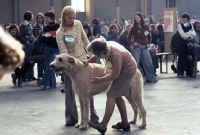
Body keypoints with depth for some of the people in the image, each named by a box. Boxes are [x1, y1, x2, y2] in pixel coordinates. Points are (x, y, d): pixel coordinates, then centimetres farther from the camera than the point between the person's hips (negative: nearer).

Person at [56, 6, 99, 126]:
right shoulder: (60, 32, -10)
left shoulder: (78, 24, 0)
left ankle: (93, 116, 13)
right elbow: (63, 51, -17)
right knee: (70, 91, 2)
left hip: (83, 60, 3)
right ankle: (71, 118, 12)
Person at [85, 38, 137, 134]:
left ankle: (103, 126, -13)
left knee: (111, 95, -12)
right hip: (123, 67, 9)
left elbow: (115, 75, -25)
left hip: (127, 70, -9)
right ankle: (125, 123, 20)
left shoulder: (115, 55, -36)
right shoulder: (106, 46, -13)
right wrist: (88, 61, 6)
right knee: (117, 96, 12)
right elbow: (98, 54, 13)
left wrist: (100, 80, -15)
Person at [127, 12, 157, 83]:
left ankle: (151, 78, 16)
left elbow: (149, 36, 20)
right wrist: (133, 43, -11)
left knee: (148, 63, 4)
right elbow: (128, 37, 3)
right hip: (136, 47, -3)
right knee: (135, 63, -5)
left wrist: (148, 43, 8)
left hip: (144, 47, 3)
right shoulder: (134, 27, -1)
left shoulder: (146, 26, 6)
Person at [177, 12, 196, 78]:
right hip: (183, 43, -4)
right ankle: (180, 73, -2)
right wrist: (190, 34, -6)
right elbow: (182, 35, -11)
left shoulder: (191, 25, 14)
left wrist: (187, 33, -12)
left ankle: (189, 72, 14)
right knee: (182, 58, -5)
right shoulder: (180, 25, 1)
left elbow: (194, 34, 1)